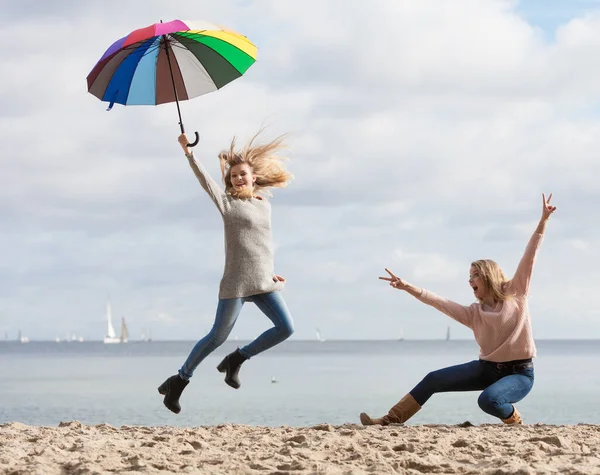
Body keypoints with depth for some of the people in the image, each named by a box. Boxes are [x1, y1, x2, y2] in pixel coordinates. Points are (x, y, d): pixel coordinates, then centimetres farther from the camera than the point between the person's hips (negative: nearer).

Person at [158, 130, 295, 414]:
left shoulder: (265, 205, 16)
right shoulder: (227, 202, 2)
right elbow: (204, 179, -9)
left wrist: (271, 272, 13)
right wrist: (188, 153, -19)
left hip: (264, 283, 5)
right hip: (236, 282, -5)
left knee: (285, 328, -8)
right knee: (218, 336, -2)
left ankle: (237, 359, 10)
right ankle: (180, 380, 14)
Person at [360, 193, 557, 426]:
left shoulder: (515, 293, -2)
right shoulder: (473, 313, 9)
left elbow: (529, 257, -6)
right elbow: (440, 302, 6)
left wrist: (543, 221, -10)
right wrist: (407, 287, -2)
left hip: (519, 373, -6)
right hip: (487, 368, 6)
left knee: (488, 400, -35)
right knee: (433, 380, -2)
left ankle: (515, 422, -4)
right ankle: (391, 420, 3)